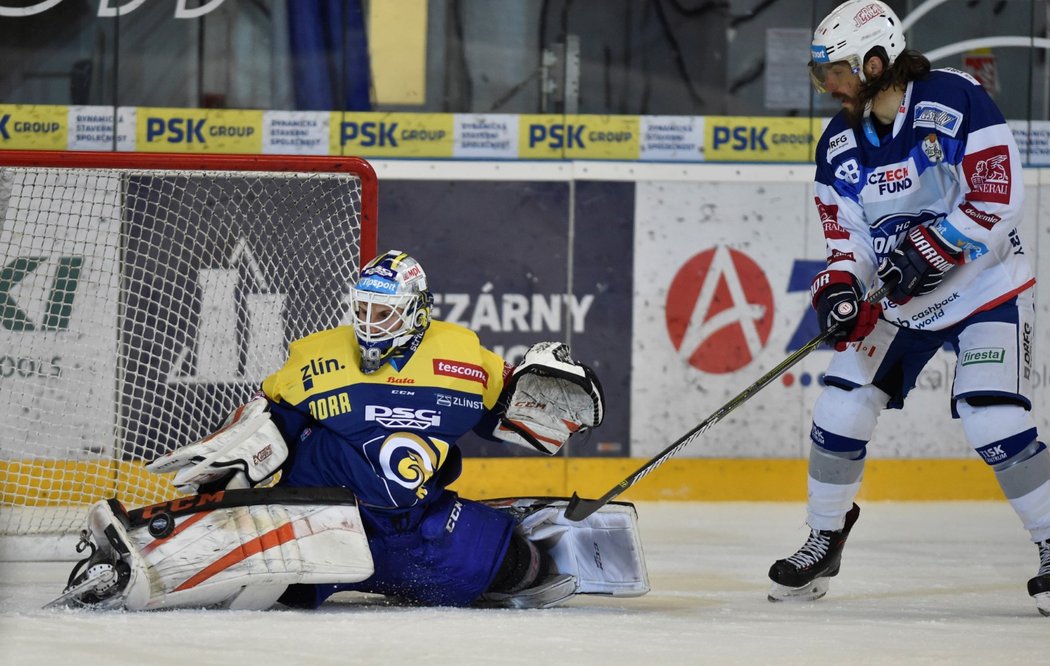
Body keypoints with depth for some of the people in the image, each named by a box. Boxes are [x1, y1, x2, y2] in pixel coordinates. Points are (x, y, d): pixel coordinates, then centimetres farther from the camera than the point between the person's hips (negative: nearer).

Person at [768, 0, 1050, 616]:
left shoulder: (957, 101, -19)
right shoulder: (840, 143, 0)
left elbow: (998, 197, -22)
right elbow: (846, 233, 2)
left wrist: (930, 247, -28)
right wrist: (840, 287, -17)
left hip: (987, 288, -6)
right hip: (898, 299, 6)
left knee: (995, 424, -18)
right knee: (840, 410, -2)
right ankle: (824, 542, 16)